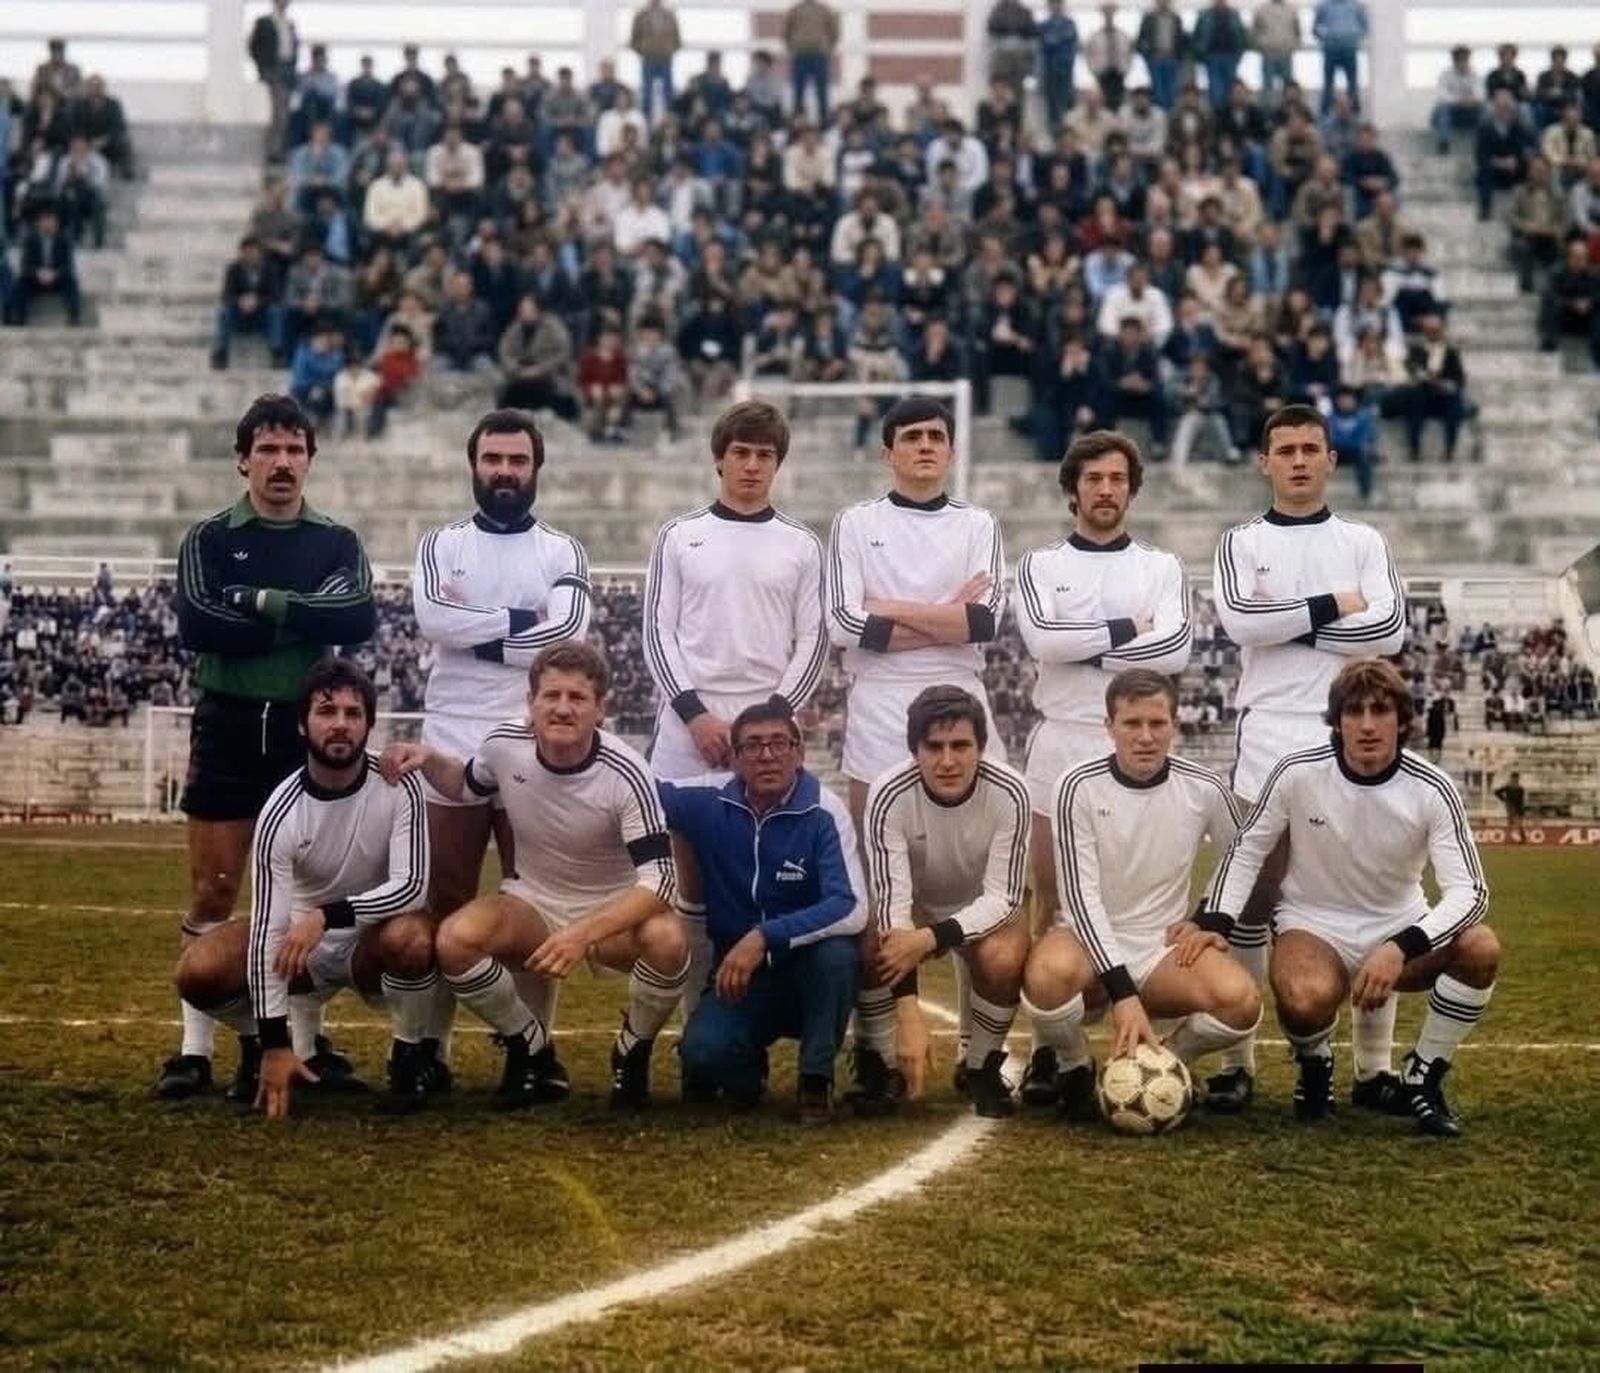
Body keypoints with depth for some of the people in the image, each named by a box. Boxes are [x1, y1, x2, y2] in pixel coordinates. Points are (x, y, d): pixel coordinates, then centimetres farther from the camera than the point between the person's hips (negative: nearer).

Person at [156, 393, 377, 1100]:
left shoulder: (336, 542, 7)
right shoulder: (209, 538, 4)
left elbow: (360, 620, -11)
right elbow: (197, 624, -14)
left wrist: (262, 602, -15)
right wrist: (306, 616, -11)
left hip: (307, 728, 1)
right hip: (228, 726, -1)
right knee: (212, 891, -1)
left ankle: (308, 1040, 15)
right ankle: (196, 1047, 3)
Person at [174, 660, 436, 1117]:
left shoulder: (399, 786, -20)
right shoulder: (281, 813, -19)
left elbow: (412, 885, -26)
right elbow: (268, 926, -21)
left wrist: (326, 915, -38)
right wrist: (274, 1045, -25)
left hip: (374, 936, -1)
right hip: (303, 943, 1)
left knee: (411, 938, -37)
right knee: (198, 972, -23)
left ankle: (408, 1058, -9)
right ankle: (257, 1044, 10)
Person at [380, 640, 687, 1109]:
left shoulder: (626, 774, -22)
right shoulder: (505, 744, -11)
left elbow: (659, 878, -29)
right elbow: (465, 787, 14)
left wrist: (582, 935, -41)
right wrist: (428, 760, -8)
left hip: (614, 912, -2)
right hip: (532, 903, 3)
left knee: (666, 941, -36)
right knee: (456, 939, -29)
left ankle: (632, 1055, -3)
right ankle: (534, 1053, -2)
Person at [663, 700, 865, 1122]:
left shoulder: (823, 813, -16)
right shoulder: (709, 801, -8)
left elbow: (852, 910, -26)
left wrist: (765, 938, -34)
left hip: (810, 970, -1)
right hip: (737, 973, 1)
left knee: (837, 951, -34)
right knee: (702, 1052, -27)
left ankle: (817, 1078, -11)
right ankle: (746, 1068, 11)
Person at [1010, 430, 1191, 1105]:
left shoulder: (1161, 567, 8)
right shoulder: (1042, 564, 7)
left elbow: (1176, 651, -9)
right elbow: (1041, 639, -12)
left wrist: (1083, 645, -9)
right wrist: (1128, 631, -9)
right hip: (1060, 742, 0)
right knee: (1051, 900, 2)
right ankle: (1054, 1045, 8)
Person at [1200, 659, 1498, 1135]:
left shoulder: (1432, 789, -14)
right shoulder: (1298, 773, -14)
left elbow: (1469, 891, -19)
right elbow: (1245, 849, 0)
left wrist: (1402, 948, -36)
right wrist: (1213, 923, -15)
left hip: (1401, 930, 2)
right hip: (1315, 926, -2)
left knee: (1481, 948, -30)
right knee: (1306, 999, -38)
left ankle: (1421, 1082, -6)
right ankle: (1315, 1067, 2)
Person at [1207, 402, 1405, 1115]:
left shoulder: (1363, 542, 11)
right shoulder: (1242, 543, 8)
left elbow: (1389, 631, -5)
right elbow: (1239, 620, -11)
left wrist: (1288, 622, -7)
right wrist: (1333, 607, -8)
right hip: (1269, 740, -1)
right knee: (1252, 903, 1)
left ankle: (1374, 1067, 9)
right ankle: (1237, 1062, 8)